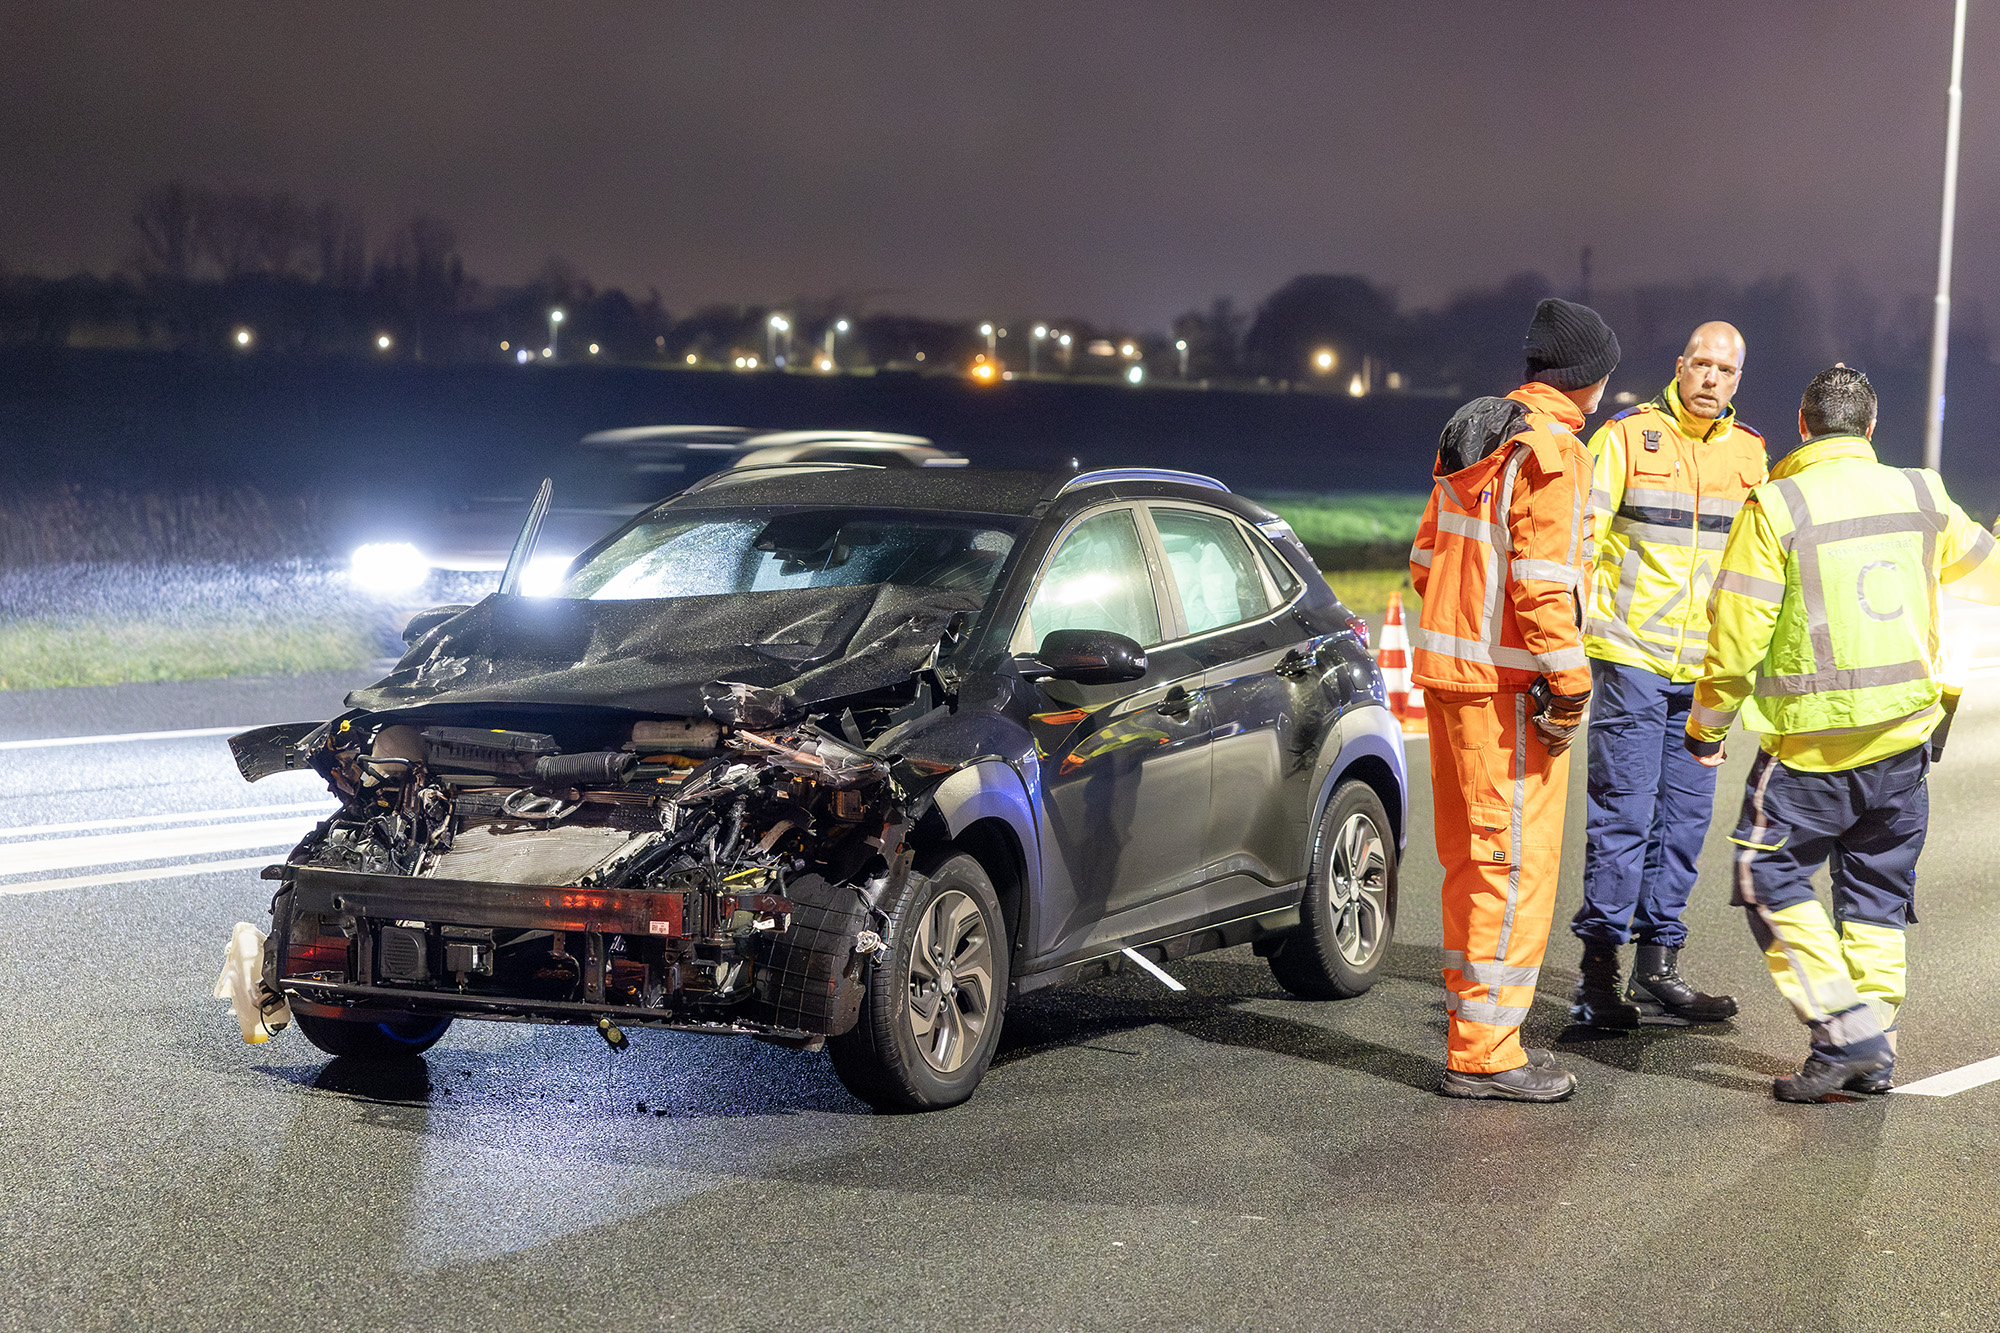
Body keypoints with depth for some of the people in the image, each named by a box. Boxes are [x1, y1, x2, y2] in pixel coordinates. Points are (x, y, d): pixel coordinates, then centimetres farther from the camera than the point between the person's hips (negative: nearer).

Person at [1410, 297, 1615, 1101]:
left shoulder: (1472, 438, 15)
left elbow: (1427, 557, 19)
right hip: (1508, 683, -10)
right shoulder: (1552, 448, -13)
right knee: (1515, 860, -5)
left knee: (1472, 856, 16)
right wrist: (1569, 684, -17)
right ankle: (1484, 1053, -4)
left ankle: (1478, 1025, 26)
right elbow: (1542, 578, -20)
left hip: (1449, 670, 10)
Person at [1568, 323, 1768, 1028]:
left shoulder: (1749, 452, 11)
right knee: (1623, 810, -6)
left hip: (1704, 668, 5)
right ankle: (1598, 972, -1)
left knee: (1685, 815, 6)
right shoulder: (1626, 436, -3)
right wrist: (1570, 625, -16)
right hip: (1630, 653, -5)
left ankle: (1657, 970, 13)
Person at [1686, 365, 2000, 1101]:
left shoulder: (1775, 507, -10)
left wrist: (1708, 722, 3)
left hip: (1813, 744, -5)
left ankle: (1843, 1027, -7)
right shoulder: (1920, 495, 4)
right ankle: (1873, 1052, 15)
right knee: (1878, 893, 14)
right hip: (1905, 736, 5)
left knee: (1771, 876, 5)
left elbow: (1738, 629, -10)